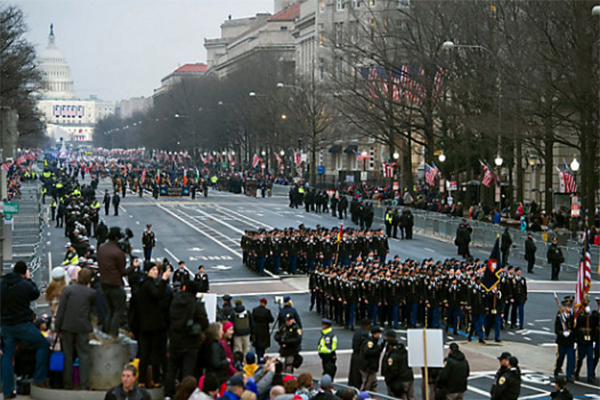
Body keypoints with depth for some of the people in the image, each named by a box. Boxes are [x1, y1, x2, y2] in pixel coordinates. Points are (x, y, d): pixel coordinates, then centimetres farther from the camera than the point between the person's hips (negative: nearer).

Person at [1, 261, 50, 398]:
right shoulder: (25, 284, -13)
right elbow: (36, 294, 5)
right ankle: (39, 378, 8)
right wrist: (29, 279, 11)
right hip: (23, 324, -5)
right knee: (43, 345, 10)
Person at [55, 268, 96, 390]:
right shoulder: (91, 293, -1)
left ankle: (68, 383, 10)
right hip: (83, 328, 0)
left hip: (67, 327, 1)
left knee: (68, 356, 8)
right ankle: (84, 384, -3)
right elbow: (94, 307, 12)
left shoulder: (68, 289, -2)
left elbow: (61, 309, -4)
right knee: (84, 356, 3)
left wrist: (57, 328, 0)